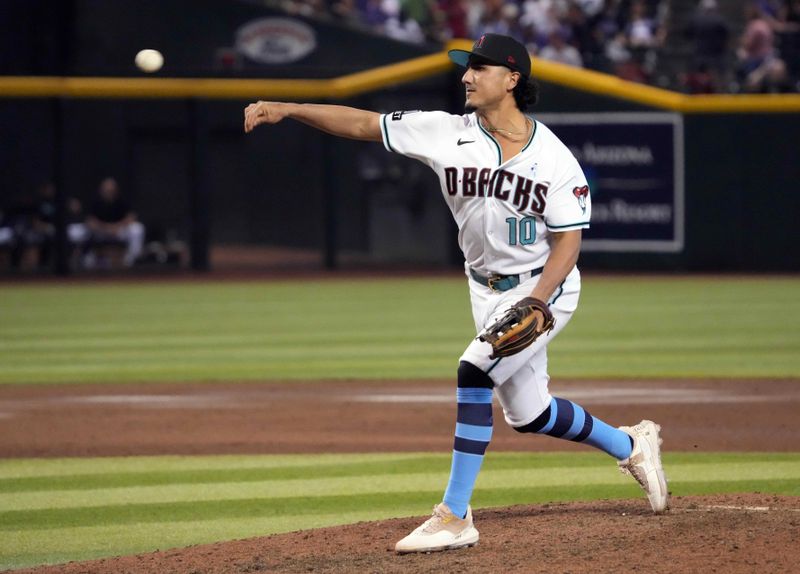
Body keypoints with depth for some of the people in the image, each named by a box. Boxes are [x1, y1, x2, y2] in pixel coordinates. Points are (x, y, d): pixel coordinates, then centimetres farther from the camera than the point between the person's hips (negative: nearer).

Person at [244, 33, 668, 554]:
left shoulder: (554, 158, -16)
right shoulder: (448, 134, -7)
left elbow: (568, 239, -14)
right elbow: (363, 124, -10)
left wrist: (536, 302, -29)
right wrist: (287, 109, -20)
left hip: (545, 287, -6)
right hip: (487, 291, 6)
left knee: (474, 371, -25)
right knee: (528, 414, 13)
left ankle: (455, 517, -20)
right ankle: (632, 446, 40)